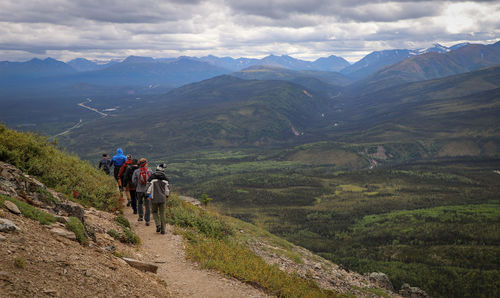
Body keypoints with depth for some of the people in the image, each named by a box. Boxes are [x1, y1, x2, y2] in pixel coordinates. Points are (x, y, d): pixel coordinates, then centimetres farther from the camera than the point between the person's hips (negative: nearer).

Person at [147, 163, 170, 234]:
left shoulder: (152, 177, -6)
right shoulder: (165, 178, 2)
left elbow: (149, 187, -8)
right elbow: (168, 188, 7)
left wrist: (148, 195, 3)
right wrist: (166, 196, 22)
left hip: (154, 198, -2)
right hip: (162, 198, 2)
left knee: (154, 212, 16)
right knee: (162, 213, 9)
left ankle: (158, 224, -4)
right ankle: (163, 229, 8)